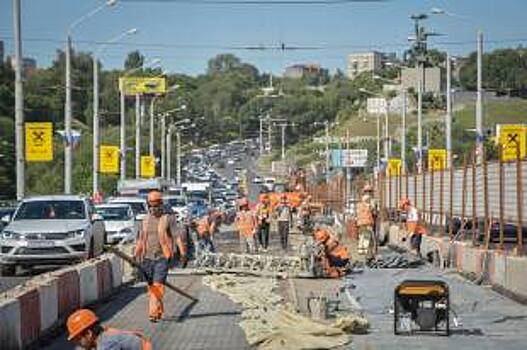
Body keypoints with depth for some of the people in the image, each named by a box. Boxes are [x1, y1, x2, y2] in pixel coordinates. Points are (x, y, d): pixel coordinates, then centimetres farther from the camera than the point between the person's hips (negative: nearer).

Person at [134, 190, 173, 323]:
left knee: (158, 286, -13)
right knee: (151, 287, 9)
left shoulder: (166, 219, -1)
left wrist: (170, 253, -7)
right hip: (147, 258, 5)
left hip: (161, 258, -5)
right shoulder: (146, 220, 13)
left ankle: (154, 312, -18)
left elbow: (170, 238, 0)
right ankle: (159, 310, 21)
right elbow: (141, 239, 19)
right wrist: (136, 255, 14)